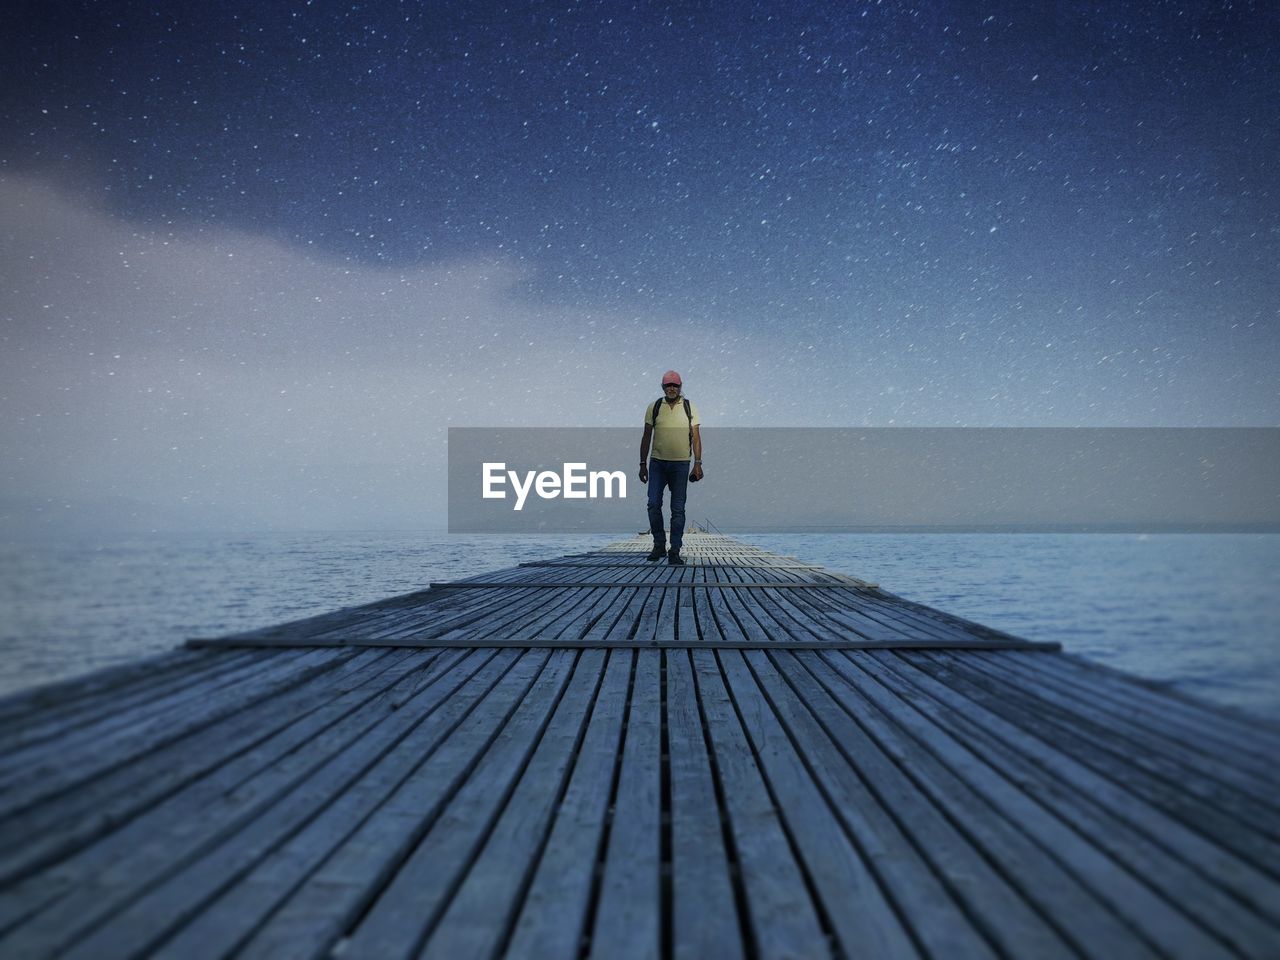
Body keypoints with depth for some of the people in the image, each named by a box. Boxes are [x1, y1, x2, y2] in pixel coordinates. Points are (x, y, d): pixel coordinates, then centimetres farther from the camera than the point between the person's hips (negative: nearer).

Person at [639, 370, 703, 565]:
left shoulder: (690, 408, 4)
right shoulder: (653, 408, 6)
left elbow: (696, 437, 2)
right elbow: (646, 437, 9)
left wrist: (698, 463, -7)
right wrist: (643, 464, 6)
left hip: (680, 464, -1)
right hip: (657, 463, 1)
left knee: (678, 509, -1)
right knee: (654, 505, -5)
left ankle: (674, 551, 3)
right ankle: (659, 546, 11)